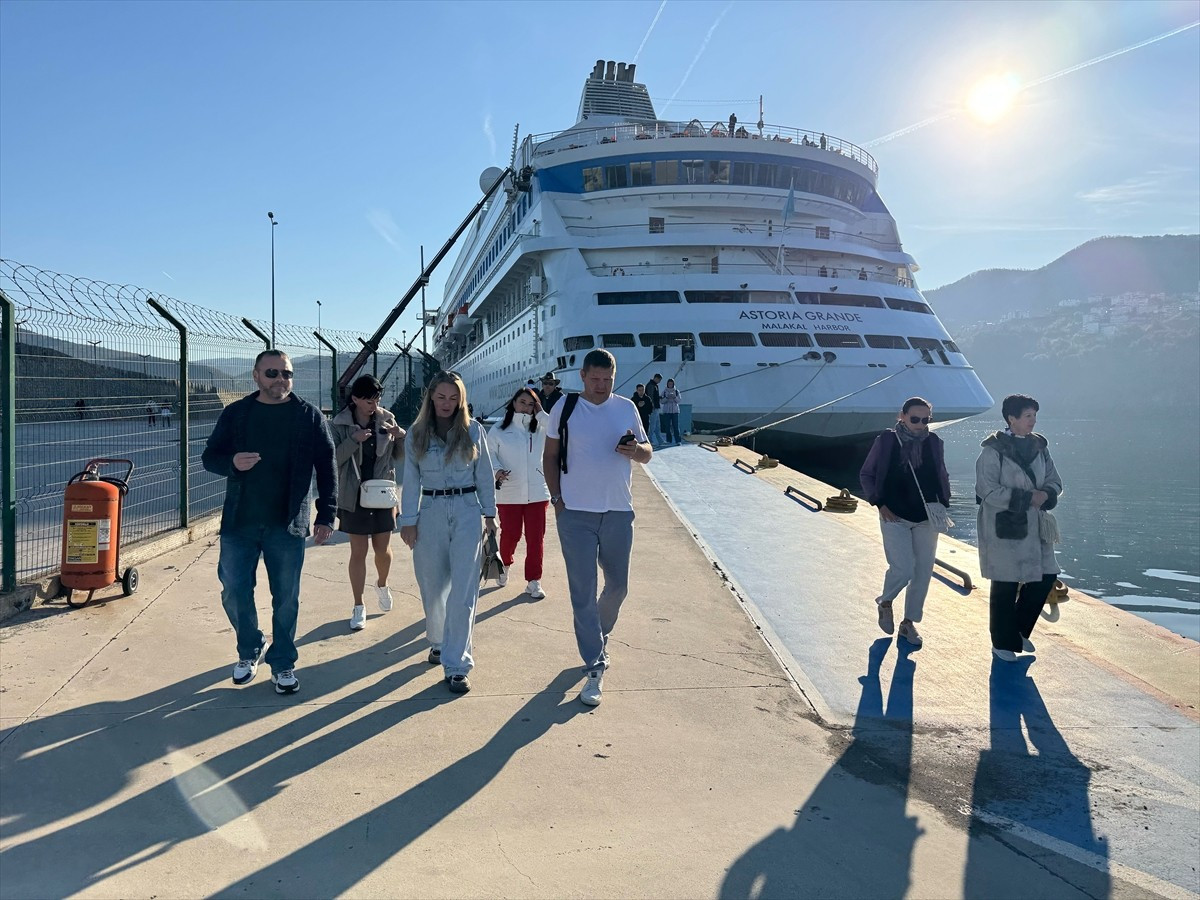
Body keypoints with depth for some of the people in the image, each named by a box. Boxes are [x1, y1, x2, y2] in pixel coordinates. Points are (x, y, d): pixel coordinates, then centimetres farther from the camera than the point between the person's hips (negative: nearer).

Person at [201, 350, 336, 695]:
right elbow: (209, 456, 8)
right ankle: (250, 650, 33)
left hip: (287, 525, -2)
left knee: (286, 598, 6)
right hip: (238, 523, 2)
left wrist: (326, 516, -3)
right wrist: (232, 462, -16)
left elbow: (326, 468, 1)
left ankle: (282, 662, 23)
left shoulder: (309, 416, 0)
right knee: (234, 593, 8)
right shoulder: (235, 413, 5)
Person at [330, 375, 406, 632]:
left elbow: (399, 456, 7)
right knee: (358, 552, 4)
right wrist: (354, 440, -24)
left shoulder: (387, 419, -1)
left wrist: (401, 437, -13)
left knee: (383, 549, 10)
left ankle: (382, 584, 41)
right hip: (354, 496, -2)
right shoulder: (339, 424, -6)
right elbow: (332, 459, -12)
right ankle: (358, 607, 17)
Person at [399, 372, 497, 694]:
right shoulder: (416, 434, 3)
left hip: (467, 511, -1)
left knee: (464, 590, -6)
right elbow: (411, 480, 4)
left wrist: (489, 514, 5)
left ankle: (457, 665, -3)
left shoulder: (473, 430, 1)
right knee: (433, 586, 11)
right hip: (430, 512, 1)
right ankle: (438, 641, 35)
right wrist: (408, 520, 0)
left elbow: (484, 475, 6)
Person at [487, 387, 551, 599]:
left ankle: (533, 581, 11)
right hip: (509, 493, -1)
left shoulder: (540, 430, 6)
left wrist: (540, 414, -6)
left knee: (536, 538, 1)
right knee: (510, 535, 7)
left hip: (536, 492, 2)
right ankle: (505, 565, 38)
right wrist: (497, 470, -18)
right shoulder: (498, 430, 1)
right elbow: (490, 454, 1)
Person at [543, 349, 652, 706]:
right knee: (583, 592, -3)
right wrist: (557, 497, -4)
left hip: (618, 512, 3)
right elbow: (550, 456, 5)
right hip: (575, 513, -3)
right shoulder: (565, 408, 0)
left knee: (617, 585, 15)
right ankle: (595, 669, 4)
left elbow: (647, 453, 11)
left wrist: (635, 449, -12)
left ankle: (598, 635, 42)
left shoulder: (626, 408, 5)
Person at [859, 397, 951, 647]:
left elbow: (942, 477, 14)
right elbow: (866, 474, 0)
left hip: (927, 520, 4)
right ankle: (885, 602, 19)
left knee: (923, 573, 6)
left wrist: (943, 505, 2)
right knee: (903, 570, -13)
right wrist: (880, 504, -8)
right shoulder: (886, 441, -8)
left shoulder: (934, 443, 0)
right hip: (895, 518, -4)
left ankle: (909, 622, 24)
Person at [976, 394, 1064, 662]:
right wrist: (1027, 498, -19)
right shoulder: (993, 450, -12)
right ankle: (1002, 643, 17)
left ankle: (1019, 629, 29)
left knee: (1045, 576, 6)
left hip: (1034, 525, 6)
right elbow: (988, 490, -18)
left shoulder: (1039, 446, 7)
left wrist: (1045, 495, -11)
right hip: (1003, 527, -6)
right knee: (1005, 585, 1)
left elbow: (1054, 482, 12)